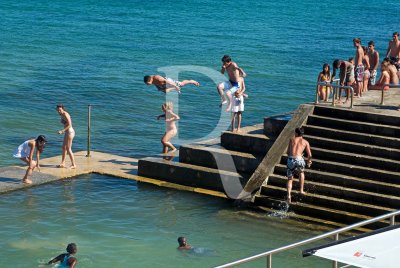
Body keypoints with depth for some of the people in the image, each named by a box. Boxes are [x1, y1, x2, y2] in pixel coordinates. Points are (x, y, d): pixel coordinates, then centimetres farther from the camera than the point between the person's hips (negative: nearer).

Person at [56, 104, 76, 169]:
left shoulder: (65, 115, -17)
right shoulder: (62, 115, 11)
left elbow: (69, 125, -22)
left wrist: (62, 130, -23)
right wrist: (63, 131, 14)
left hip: (70, 132, -10)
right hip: (67, 132, 10)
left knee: (68, 149, -5)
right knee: (64, 147, 15)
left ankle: (73, 165, 0)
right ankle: (63, 163, 23)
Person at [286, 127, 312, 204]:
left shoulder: (292, 139, 18)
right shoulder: (305, 142, 15)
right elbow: (309, 155, 12)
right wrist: (308, 161, 31)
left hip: (290, 160, 0)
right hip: (299, 159, 0)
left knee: (290, 179, 12)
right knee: (301, 172, 32)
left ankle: (289, 195, -8)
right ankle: (301, 190, 29)